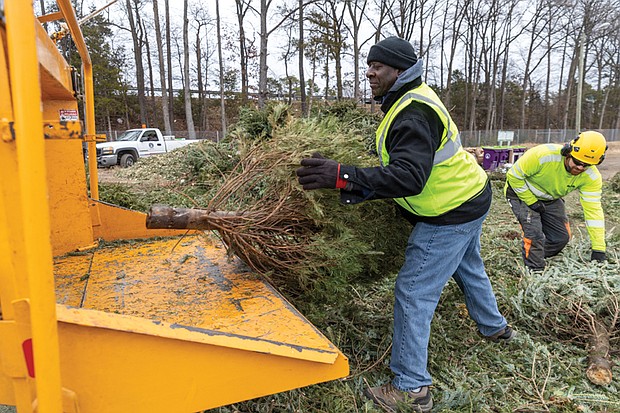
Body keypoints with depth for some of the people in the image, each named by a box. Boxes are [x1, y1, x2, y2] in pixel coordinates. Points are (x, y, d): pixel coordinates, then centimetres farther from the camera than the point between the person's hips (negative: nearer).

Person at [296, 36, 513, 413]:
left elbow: (409, 177, -40)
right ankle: (495, 326, 57)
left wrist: (344, 177, -47)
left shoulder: (413, 115, -28)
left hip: (451, 214, -11)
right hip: (469, 196, 11)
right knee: (468, 268, 31)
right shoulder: (413, 100, 6)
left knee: (414, 293, -6)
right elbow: (403, 161, 11)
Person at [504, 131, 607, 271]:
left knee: (561, 237, 4)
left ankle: (535, 257, 29)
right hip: (522, 193, -5)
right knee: (535, 234, -21)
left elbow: (593, 210, -21)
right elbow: (514, 175, -25)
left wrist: (598, 249, -24)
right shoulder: (543, 155, -37)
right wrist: (531, 202, -23)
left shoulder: (591, 177, -21)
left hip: (551, 199, 6)